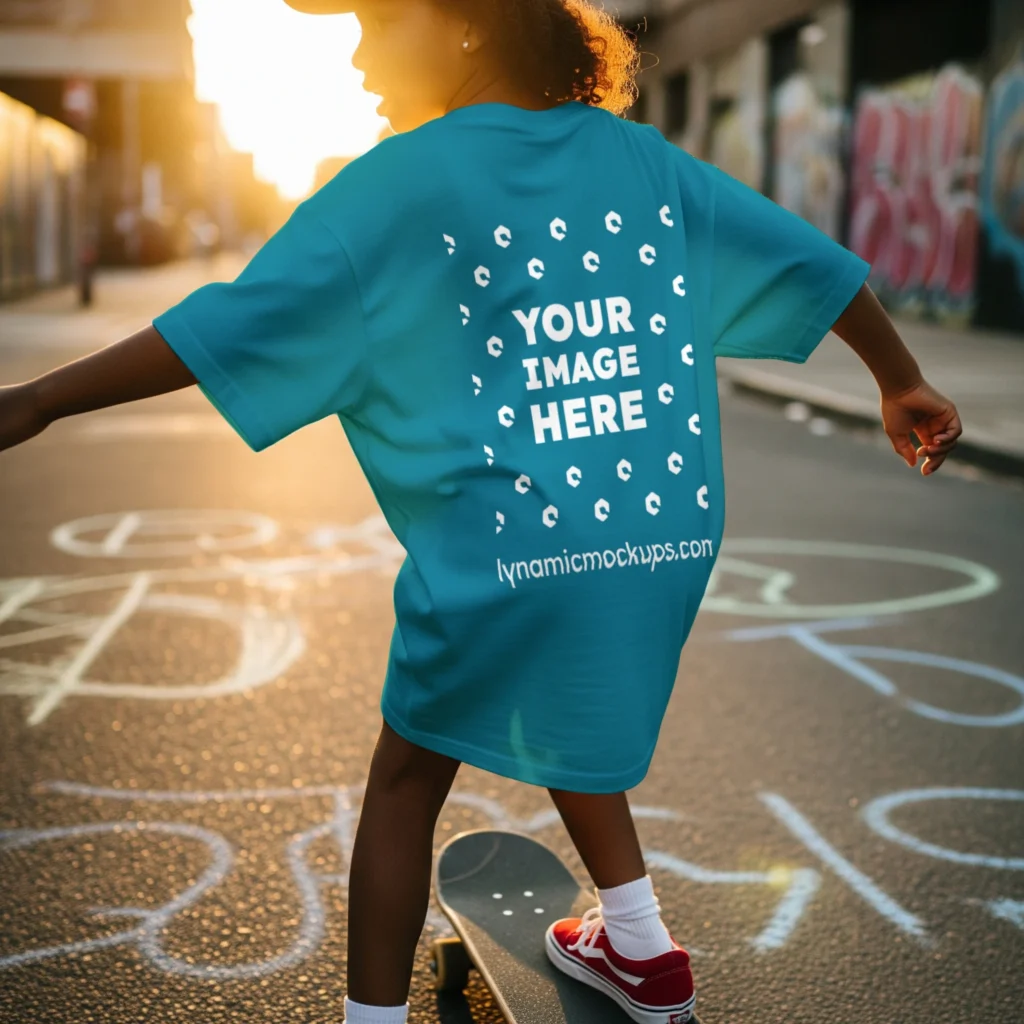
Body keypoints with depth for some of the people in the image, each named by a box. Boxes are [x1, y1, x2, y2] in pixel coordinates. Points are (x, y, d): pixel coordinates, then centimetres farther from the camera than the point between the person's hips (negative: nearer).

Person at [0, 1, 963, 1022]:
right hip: (666, 542, 6)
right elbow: (809, 259, 14)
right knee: (563, 720, 31)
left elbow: (235, 320, -11)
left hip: (503, 560, -6)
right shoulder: (642, 158, 8)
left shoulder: (403, 181, -6)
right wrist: (903, 382, 29)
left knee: (404, 782, 14)